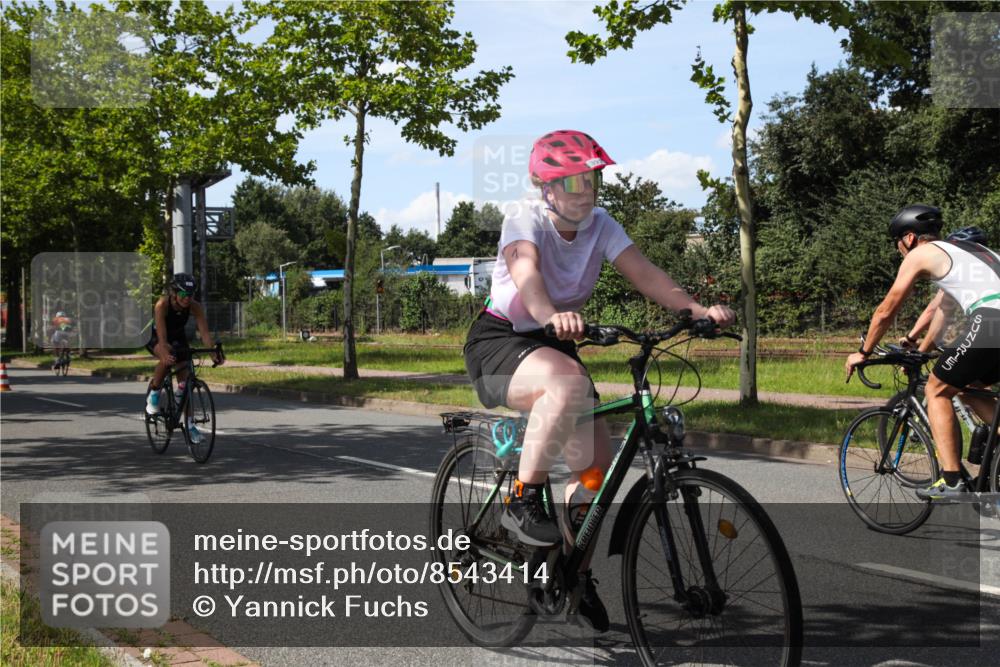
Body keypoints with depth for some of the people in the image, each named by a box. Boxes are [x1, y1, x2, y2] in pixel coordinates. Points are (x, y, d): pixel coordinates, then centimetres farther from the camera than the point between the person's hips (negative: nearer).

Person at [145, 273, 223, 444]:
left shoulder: (194, 307, -26)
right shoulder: (162, 305, -35)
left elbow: (204, 332, -31)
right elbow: (162, 336, -42)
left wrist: (213, 353, -46)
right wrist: (165, 354, -58)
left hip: (178, 337, 3)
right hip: (155, 337, -3)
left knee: (185, 380, -6)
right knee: (168, 359, -37)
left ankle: (189, 424, 4)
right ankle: (153, 395, -14)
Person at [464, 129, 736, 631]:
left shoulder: (601, 226, -3)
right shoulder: (525, 219, -19)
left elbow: (644, 274, -15)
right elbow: (526, 272, -40)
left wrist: (697, 309, -32)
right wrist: (553, 316, -61)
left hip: (554, 345, 6)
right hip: (499, 342, -6)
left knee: (597, 461, -3)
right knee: (569, 381, -38)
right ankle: (522, 502, -25)